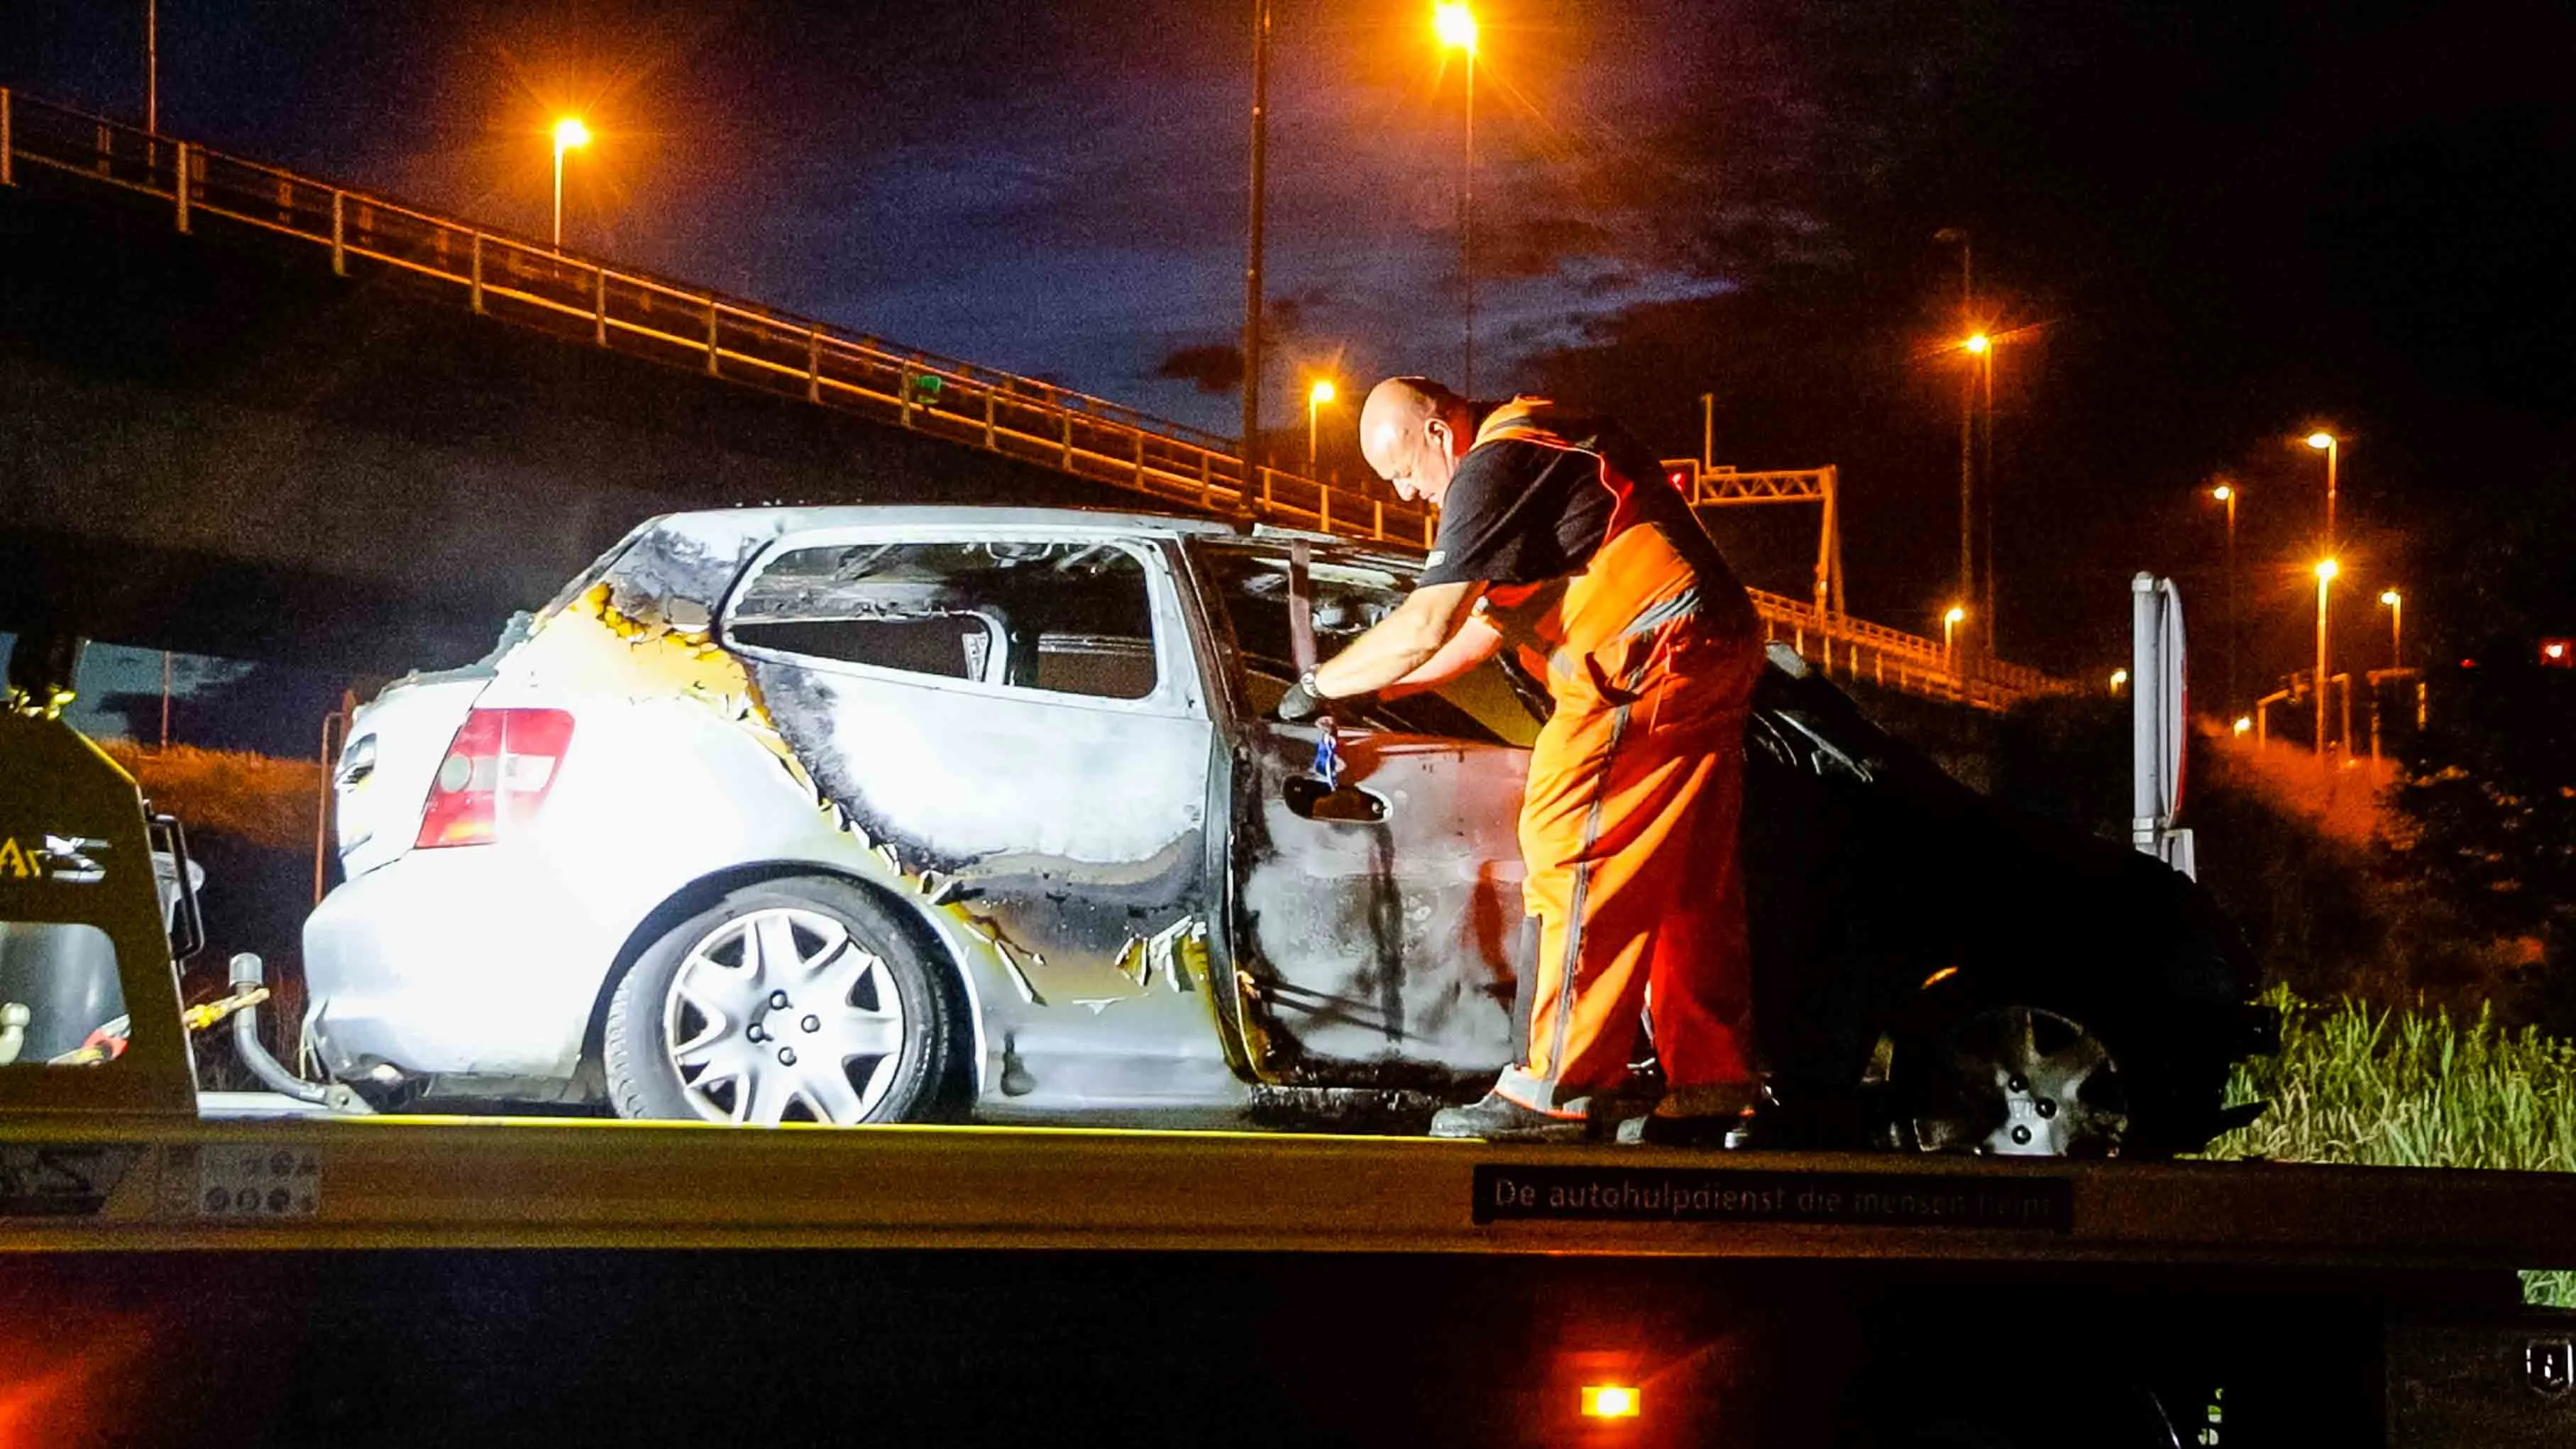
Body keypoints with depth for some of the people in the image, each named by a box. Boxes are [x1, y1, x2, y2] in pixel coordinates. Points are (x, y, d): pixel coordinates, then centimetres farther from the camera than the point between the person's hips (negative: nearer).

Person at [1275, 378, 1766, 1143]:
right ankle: (1712, 1086, 14)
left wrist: (1321, 684, -3)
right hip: (1713, 659, 11)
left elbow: (1426, 626, -15)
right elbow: (1493, 617, 27)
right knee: (1685, 879, 11)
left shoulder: (1495, 468, -11)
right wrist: (1377, 688, 24)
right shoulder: (1536, 442, 22)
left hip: (1649, 661, -11)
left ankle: (1558, 1089, -11)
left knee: (1572, 856, -9)